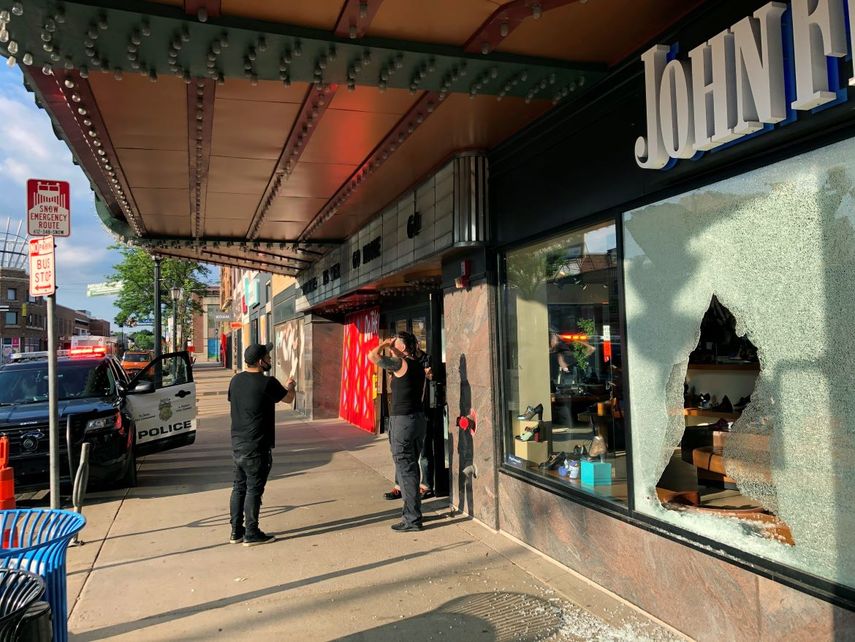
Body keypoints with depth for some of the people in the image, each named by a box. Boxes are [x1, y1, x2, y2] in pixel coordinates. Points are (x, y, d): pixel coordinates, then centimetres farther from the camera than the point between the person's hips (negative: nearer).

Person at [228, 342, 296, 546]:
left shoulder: (236, 380, 4)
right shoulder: (267, 382, -17)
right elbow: (288, 398, -2)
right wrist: (290, 387, 22)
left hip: (237, 444, 7)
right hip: (256, 446, -7)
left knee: (239, 487, 15)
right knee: (254, 489, 1)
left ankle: (236, 531, 22)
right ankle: (251, 534, 9)